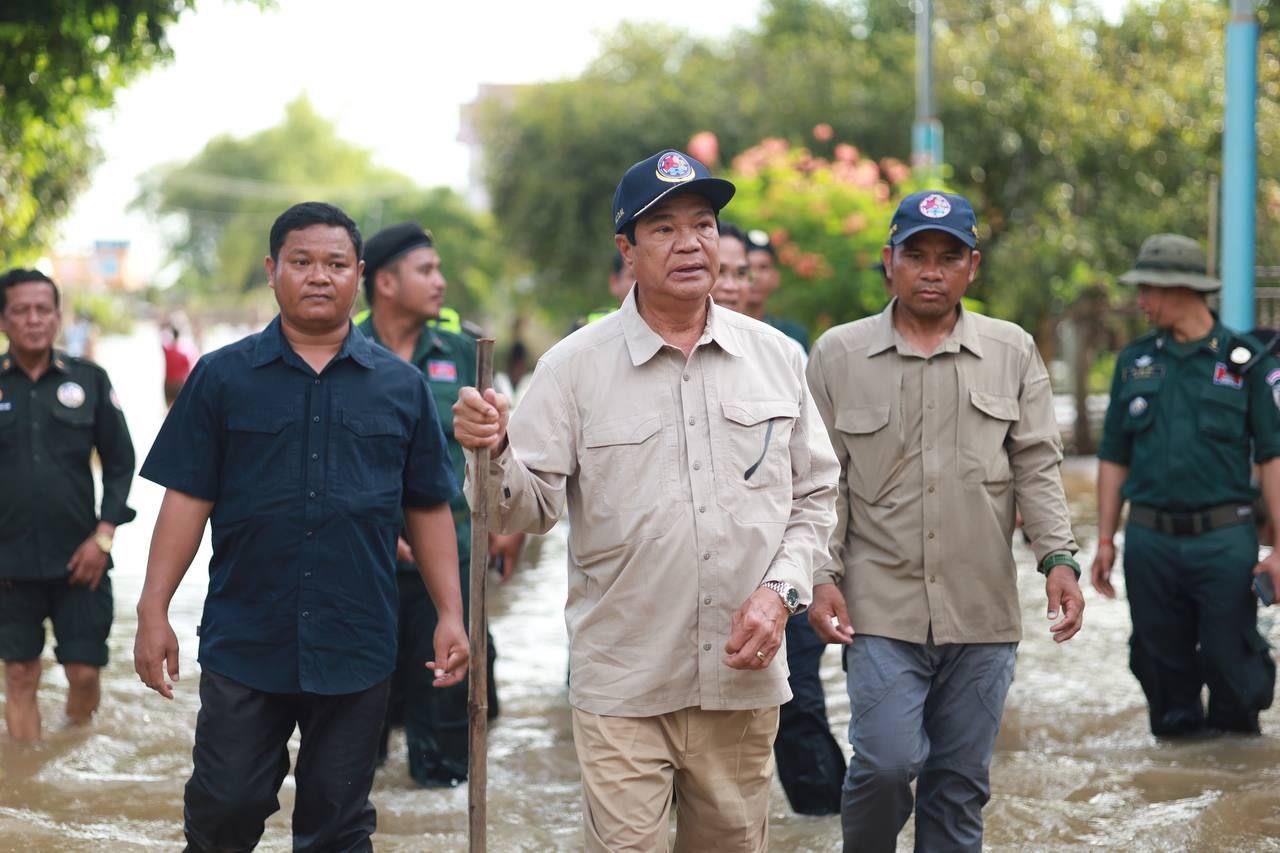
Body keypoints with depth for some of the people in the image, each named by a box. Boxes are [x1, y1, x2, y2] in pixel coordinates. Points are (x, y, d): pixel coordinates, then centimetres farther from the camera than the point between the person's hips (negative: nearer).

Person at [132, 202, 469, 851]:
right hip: (243, 645, -1)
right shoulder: (222, 378, 3)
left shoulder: (401, 386, 7)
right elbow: (187, 501, 1)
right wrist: (153, 612, -4)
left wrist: (451, 616, 3)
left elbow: (429, 510, 9)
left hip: (356, 651, 1)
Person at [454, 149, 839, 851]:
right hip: (622, 685, -3)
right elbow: (528, 509, -6)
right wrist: (494, 453, -26)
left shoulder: (774, 357, 6)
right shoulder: (575, 365, -3)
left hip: (744, 675, 3)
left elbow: (814, 495, 12)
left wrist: (780, 590, -3)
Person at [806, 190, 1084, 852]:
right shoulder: (838, 355, 4)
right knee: (888, 761, -12)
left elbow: (1037, 466, 6)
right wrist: (822, 577, -3)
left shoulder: (1013, 353, 8)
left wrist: (1058, 558, -6)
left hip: (983, 611, 2)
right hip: (881, 606, -2)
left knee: (961, 780, 6)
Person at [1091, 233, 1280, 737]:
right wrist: (1105, 540, 8)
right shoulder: (1134, 362, 11)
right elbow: (1114, 457, 14)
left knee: (1231, 662, -3)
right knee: (1160, 663, 7)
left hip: (1224, 540, -3)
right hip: (1150, 540, 3)